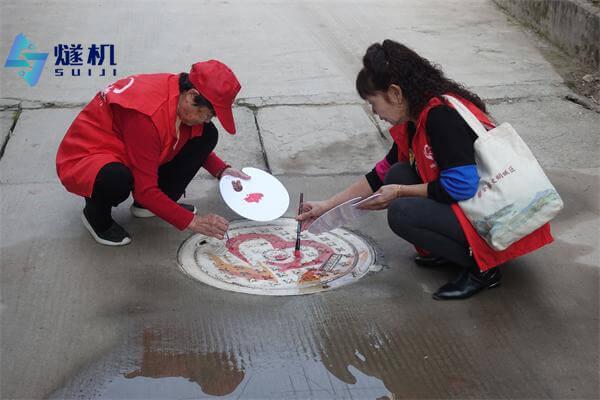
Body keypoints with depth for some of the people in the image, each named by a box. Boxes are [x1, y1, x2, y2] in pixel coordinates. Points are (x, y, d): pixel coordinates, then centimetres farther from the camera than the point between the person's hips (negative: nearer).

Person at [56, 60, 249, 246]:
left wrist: (222, 170, -4)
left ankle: (146, 205, 4)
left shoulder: (181, 94, -10)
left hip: (128, 157, 8)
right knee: (118, 179, -44)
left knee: (207, 135, -6)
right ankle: (97, 214, -7)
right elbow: (145, 190, -29)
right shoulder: (147, 115, -34)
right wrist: (190, 221, -24)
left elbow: (195, 143, 13)